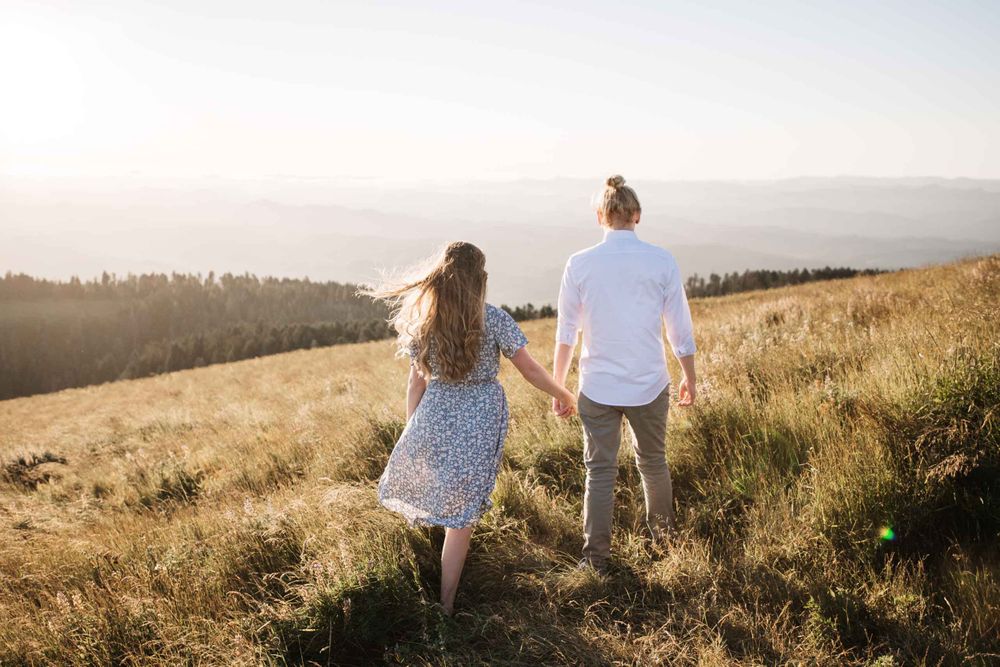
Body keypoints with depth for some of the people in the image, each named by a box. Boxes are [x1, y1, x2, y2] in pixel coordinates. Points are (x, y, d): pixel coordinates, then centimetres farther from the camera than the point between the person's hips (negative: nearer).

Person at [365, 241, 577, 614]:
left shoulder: (421, 321, -1)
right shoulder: (493, 319, -10)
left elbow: (416, 383, 3)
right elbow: (529, 369, -6)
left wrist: (411, 431, 12)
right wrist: (564, 396, 9)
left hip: (435, 416, 2)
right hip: (481, 421, -2)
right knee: (461, 517, 6)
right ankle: (445, 607, 14)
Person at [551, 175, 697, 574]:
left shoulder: (579, 264, -6)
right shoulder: (661, 261, -5)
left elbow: (566, 333, -1)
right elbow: (680, 329, 0)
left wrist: (558, 387, 8)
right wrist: (689, 378, 13)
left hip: (597, 388, -1)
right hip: (649, 385, 1)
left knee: (600, 470, 8)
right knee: (652, 460, 20)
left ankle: (596, 557, 13)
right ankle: (663, 535, 39)